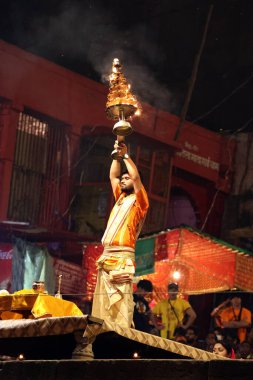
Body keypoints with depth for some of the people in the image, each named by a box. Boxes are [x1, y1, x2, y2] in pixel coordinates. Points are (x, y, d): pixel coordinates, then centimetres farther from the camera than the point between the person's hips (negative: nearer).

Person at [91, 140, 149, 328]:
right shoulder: (120, 199, 23)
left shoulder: (139, 201, 4)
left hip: (122, 258, -8)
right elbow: (113, 175, 29)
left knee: (121, 305, -15)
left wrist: (126, 155, -1)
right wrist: (117, 155, 20)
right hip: (106, 257, 8)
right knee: (103, 305, 2)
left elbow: (136, 176, -8)